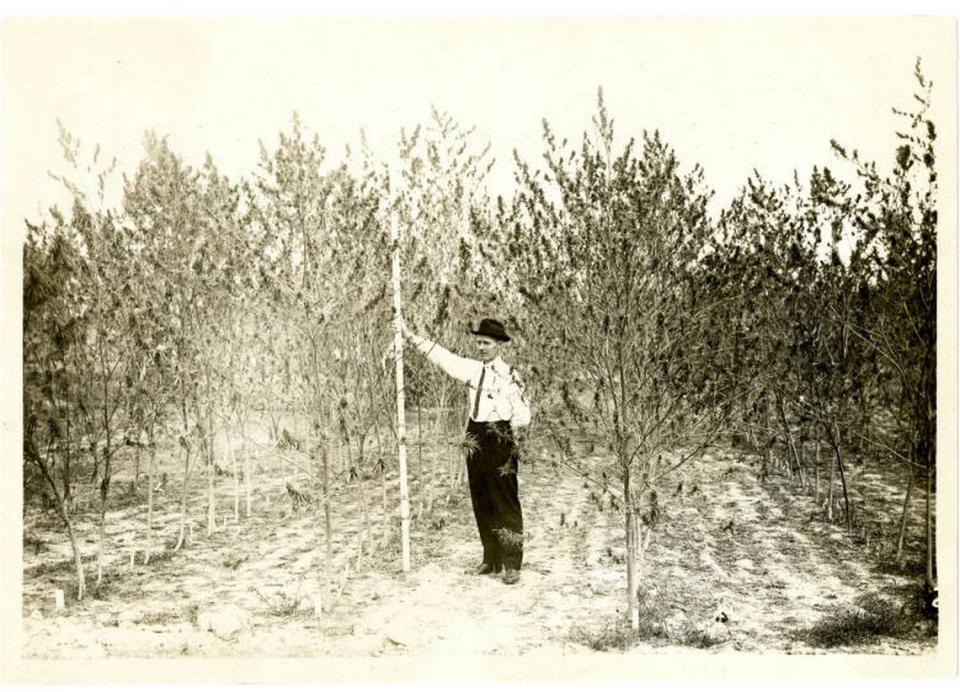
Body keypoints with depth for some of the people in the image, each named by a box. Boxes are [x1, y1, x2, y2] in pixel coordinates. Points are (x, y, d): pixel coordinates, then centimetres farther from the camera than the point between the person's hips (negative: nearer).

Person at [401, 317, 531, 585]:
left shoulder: (509, 376, -7)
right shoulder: (473, 369, 8)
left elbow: (523, 417, -7)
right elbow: (442, 356, 8)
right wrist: (410, 336, 6)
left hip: (500, 443, -6)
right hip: (476, 442, 6)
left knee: (506, 505, -2)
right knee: (482, 505, 11)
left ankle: (512, 565, 4)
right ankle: (491, 560, 22)